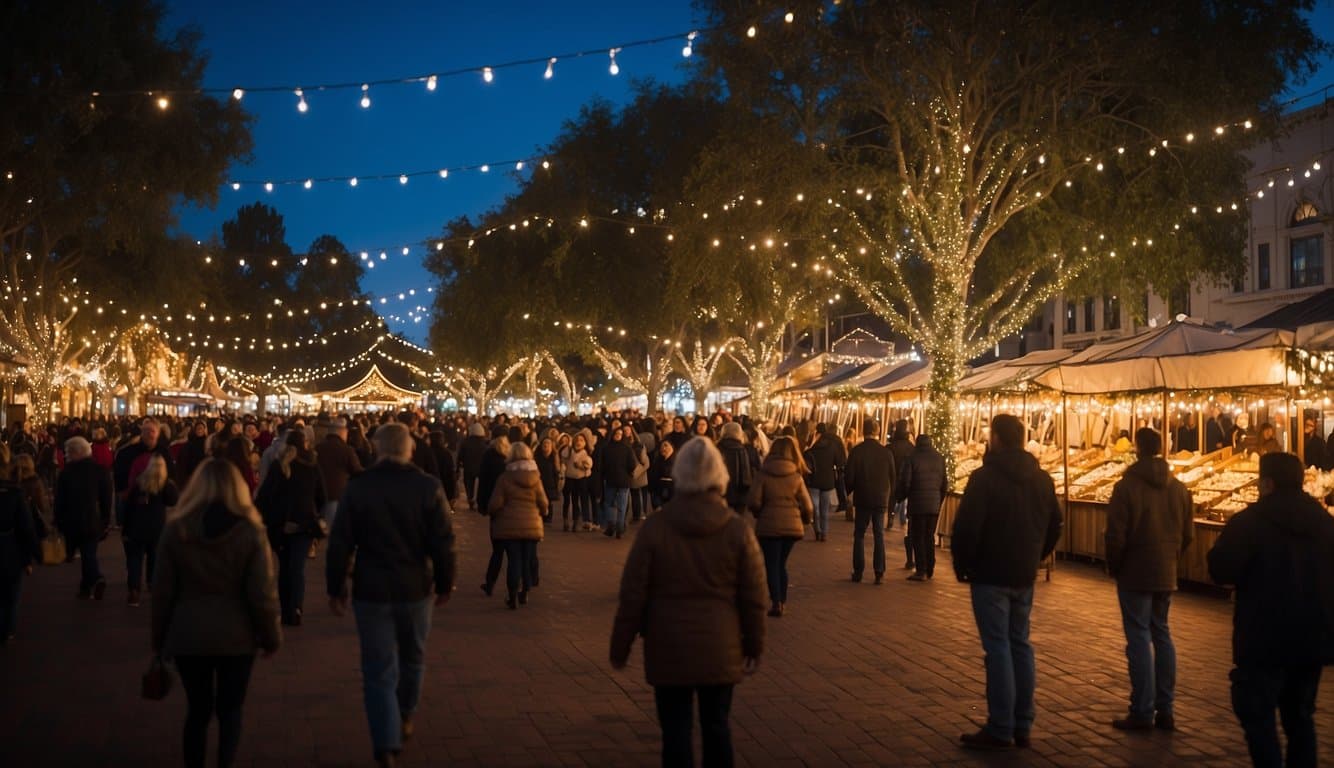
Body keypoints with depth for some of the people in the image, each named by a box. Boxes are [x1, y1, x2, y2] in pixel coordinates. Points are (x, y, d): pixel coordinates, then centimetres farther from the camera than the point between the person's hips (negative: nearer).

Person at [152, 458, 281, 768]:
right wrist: (272, 636, 3)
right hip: (235, 635, -1)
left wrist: (159, 637, 12)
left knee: (197, 709, 15)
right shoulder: (249, 530, -9)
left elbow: (163, 591, 1)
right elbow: (263, 593, -9)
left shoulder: (175, 529, -4)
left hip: (188, 634, 1)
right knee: (230, 710, 13)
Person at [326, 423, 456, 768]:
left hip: (371, 590, -1)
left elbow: (340, 542, -6)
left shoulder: (357, 486, -7)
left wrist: (335, 588, 4)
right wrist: (444, 584, 5)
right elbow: (443, 541, -7)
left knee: (379, 671, 4)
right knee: (412, 658, 24)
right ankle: (405, 718, 43)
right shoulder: (428, 487, -7)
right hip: (415, 588, 1)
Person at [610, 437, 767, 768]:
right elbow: (754, 597, -1)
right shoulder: (738, 529, -5)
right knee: (716, 726, 14)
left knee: (675, 729, 6)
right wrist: (754, 647, 11)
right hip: (720, 649, 1)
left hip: (669, 648, -1)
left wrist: (620, 647, 4)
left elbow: (633, 595, -6)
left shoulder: (655, 527, -9)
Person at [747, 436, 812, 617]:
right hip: (792, 526, 3)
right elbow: (807, 507, -1)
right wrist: (804, 521, 19)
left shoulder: (763, 475, -6)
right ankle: (783, 602, 18)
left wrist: (760, 514, 8)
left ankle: (776, 603, -6)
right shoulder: (796, 477, 1)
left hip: (768, 526, -3)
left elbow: (753, 502, -12)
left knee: (772, 565, 5)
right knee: (781, 564, 18)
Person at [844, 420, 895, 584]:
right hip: (881, 500, 1)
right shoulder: (886, 452, -4)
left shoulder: (856, 451, -9)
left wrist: (848, 492, 11)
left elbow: (849, 477, -7)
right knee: (879, 536, 7)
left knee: (859, 535, 9)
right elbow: (892, 478, 3)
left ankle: (858, 571, 8)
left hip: (861, 499, -1)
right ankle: (879, 573, 2)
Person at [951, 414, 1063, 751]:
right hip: (1024, 576, 7)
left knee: (998, 649, -5)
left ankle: (1000, 730, -2)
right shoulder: (1042, 479, 8)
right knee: (1020, 645, 13)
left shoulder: (984, 478, -14)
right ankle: (1022, 726, 17)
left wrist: (962, 565, -3)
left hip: (990, 574, -6)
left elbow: (966, 527, -17)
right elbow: (1055, 525, 15)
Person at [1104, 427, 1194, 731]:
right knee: (1162, 635, 13)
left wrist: (1114, 567, 1)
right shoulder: (1179, 488, 4)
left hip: (1135, 573, -5)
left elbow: (1116, 535, -14)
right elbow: (1188, 534, 8)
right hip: (1167, 574, 5)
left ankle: (1142, 712, -1)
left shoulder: (1127, 486, -14)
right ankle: (1165, 709, 15)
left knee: (1139, 638, -2)